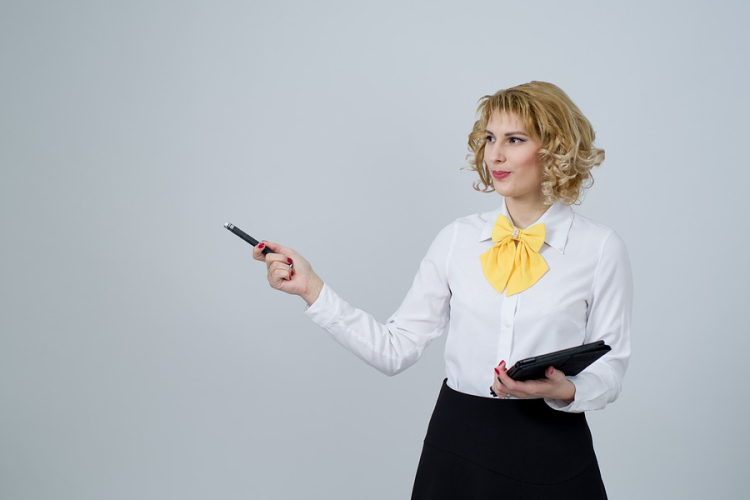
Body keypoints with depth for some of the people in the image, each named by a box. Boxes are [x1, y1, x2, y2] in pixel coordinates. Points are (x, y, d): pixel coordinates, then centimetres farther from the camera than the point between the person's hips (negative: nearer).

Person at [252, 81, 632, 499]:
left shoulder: (601, 248, -5)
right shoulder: (458, 238, 1)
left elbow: (609, 373, -1)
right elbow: (396, 349, -3)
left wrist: (564, 390, -21)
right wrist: (312, 289, -8)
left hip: (551, 453, -1)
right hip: (458, 446, 2)